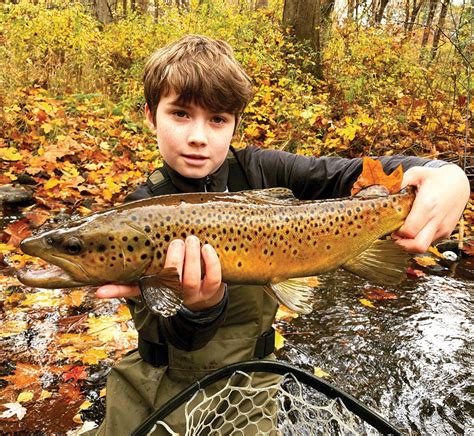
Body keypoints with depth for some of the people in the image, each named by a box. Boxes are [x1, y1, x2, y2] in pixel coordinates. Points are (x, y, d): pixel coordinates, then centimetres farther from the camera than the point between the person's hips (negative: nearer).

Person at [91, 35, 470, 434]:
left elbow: (348, 176, -23)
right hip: (162, 380, 0)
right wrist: (197, 307, -44)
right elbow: (171, 333, -22)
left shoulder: (257, 171, -12)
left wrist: (447, 175, -40)